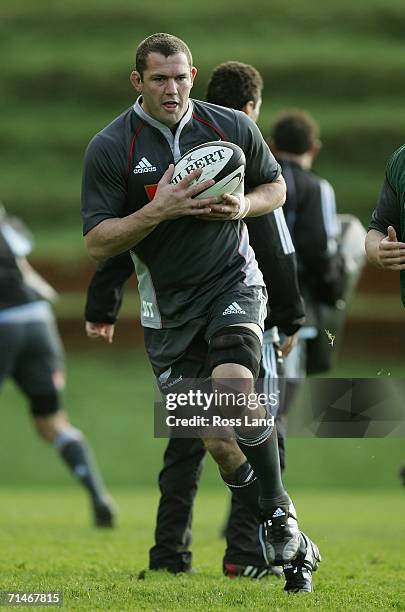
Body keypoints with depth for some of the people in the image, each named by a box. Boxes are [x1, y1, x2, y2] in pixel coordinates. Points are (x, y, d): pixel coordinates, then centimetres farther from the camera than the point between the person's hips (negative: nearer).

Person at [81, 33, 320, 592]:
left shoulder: (232, 127, -3)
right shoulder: (109, 148, -9)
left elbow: (275, 187, 13)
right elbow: (98, 243, -10)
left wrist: (243, 205, -10)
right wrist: (158, 211, -24)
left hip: (233, 281, -1)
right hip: (168, 305, 1)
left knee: (234, 387, -27)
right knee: (213, 437, 0)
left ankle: (280, 512, -12)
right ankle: (271, 518, 22)